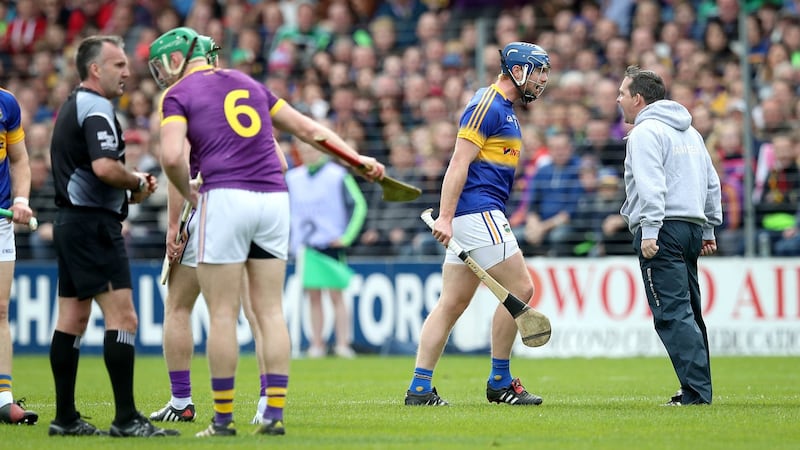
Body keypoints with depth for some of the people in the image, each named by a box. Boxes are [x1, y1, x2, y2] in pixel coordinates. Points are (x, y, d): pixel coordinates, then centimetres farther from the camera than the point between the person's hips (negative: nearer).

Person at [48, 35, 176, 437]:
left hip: (70, 221, 11)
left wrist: (130, 191, 14)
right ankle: (126, 419, -16)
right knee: (122, 317, -13)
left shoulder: (72, 107, 19)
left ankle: (65, 418, 12)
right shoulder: (96, 108, -13)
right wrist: (137, 183, -9)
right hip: (93, 224, -11)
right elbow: (104, 167, -27)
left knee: (72, 320, 10)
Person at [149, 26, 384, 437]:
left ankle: (223, 418, 2)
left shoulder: (178, 95, 4)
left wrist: (188, 193, 5)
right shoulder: (248, 83, 22)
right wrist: (357, 159, 25)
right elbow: (307, 128, 22)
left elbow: (172, 156, -12)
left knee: (222, 314, 0)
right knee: (270, 311, 7)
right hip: (274, 197, 5)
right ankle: (274, 413, 2)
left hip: (225, 198, -5)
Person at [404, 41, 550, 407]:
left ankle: (419, 389, 5)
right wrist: (445, 217, -23)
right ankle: (500, 382, 0)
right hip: (477, 211, -10)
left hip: (479, 217, 10)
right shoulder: (487, 105, -10)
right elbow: (459, 163, -17)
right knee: (520, 288, -7)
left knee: (452, 304, 6)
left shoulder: (504, 109, 21)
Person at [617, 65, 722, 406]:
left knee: (672, 314, -12)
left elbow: (651, 185, -18)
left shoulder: (646, 132, -7)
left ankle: (696, 390, -19)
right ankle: (698, 388, 15)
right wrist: (709, 229, 26)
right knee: (689, 313, 14)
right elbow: (712, 183, 24)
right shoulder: (690, 132, 22)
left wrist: (649, 231, -22)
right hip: (692, 227, 9)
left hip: (662, 231, -9)